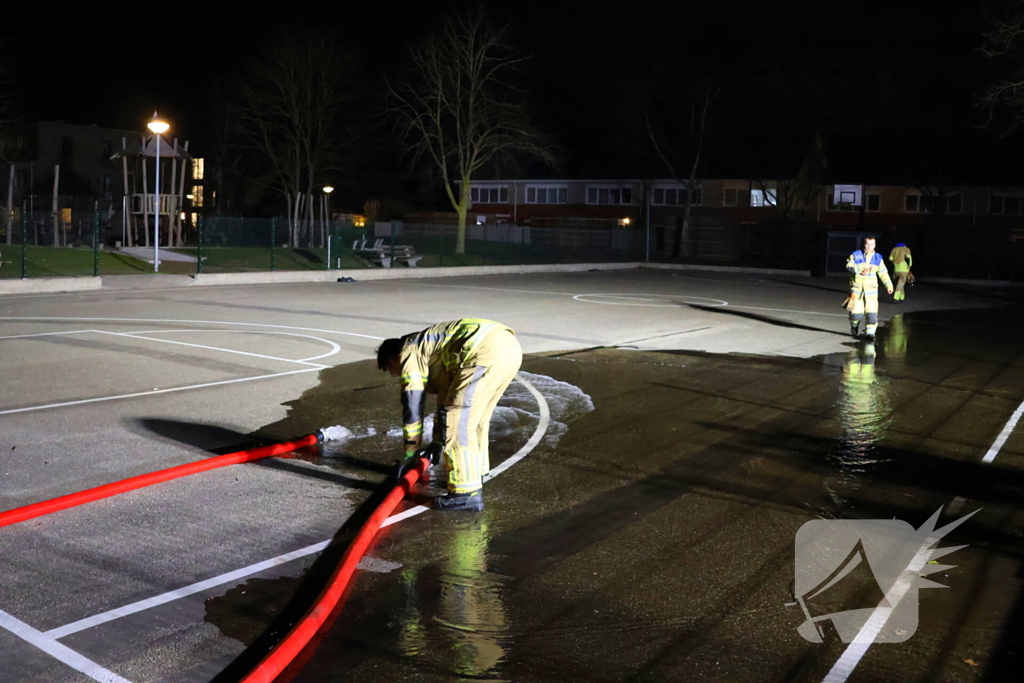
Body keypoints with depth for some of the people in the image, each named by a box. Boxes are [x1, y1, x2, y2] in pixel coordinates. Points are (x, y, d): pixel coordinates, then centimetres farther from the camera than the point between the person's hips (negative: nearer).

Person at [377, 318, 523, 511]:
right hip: (510, 346, 10)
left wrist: (411, 451, 19)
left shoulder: (409, 353, 11)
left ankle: (467, 493, 1)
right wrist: (438, 441, 51)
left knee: (458, 421, -2)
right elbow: (446, 395, 44)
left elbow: (412, 404, 9)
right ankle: (475, 474, 34)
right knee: (475, 415, 24)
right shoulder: (431, 351, 37)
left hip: (488, 352, -10)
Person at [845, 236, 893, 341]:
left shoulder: (878, 258, 7)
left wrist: (889, 285, 1)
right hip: (857, 288, -2)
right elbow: (849, 267, -15)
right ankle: (854, 326, 29)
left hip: (871, 289, 2)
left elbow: (883, 273, 10)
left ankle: (870, 333, 6)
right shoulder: (855, 256, 0)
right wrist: (862, 267, -30)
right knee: (856, 312, -3)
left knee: (872, 312, -6)